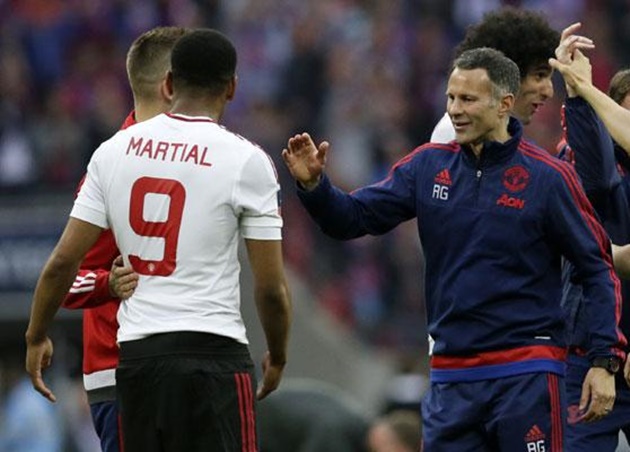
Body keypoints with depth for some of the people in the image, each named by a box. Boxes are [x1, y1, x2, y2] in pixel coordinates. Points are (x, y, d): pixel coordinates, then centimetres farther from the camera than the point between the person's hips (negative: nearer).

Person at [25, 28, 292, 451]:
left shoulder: (113, 151, 6)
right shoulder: (246, 161, -6)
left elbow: (64, 261, 5)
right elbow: (271, 287, -4)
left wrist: (37, 338, 19)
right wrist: (277, 357, 13)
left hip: (136, 353, 5)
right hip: (213, 353, -4)